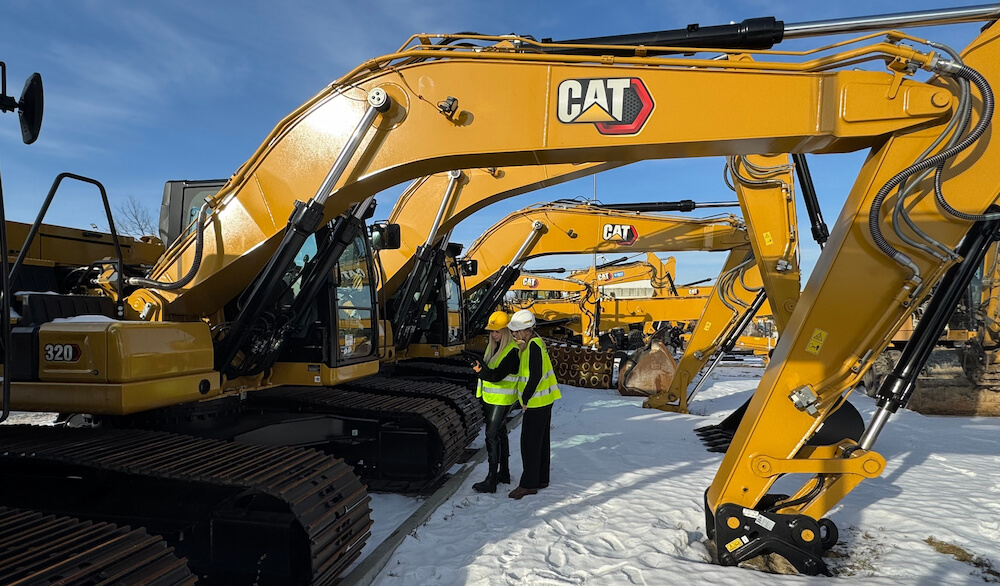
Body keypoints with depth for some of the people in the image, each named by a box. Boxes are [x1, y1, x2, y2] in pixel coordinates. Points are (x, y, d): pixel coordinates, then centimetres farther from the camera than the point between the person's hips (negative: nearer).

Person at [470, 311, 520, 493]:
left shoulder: (512, 350, -19)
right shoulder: (491, 346, 9)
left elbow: (498, 374, -28)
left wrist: (482, 371, -44)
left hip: (503, 400, -9)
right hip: (489, 397, 9)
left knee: (492, 435, -10)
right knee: (500, 433, 16)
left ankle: (491, 480, -6)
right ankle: (504, 473, 28)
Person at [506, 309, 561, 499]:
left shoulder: (533, 346, -20)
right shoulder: (534, 342, 11)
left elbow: (535, 377, -24)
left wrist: (525, 399, -16)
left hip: (536, 403, -10)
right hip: (544, 401, 10)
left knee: (530, 444, -2)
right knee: (540, 442, 17)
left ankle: (528, 484, 5)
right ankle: (541, 479, 28)